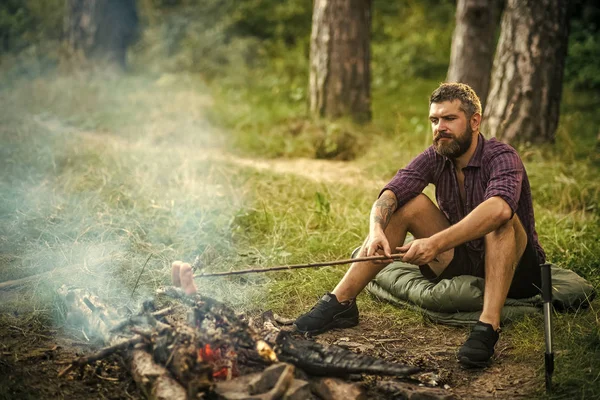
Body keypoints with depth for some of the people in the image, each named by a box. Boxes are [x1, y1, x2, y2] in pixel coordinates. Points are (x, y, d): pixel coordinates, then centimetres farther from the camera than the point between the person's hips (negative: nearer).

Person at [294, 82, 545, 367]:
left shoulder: (501, 157, -19)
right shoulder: (435, 159, -2)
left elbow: (499, 208, -42)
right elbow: (388, 196, -17)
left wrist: (437, 243, -50)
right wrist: (377, 231, -39)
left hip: (515, 271, -5)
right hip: (461, 265, 5)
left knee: (499, 220, -33)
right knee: (409, 203, -12)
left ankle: (488, 326, -43)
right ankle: (340, 303, -15)